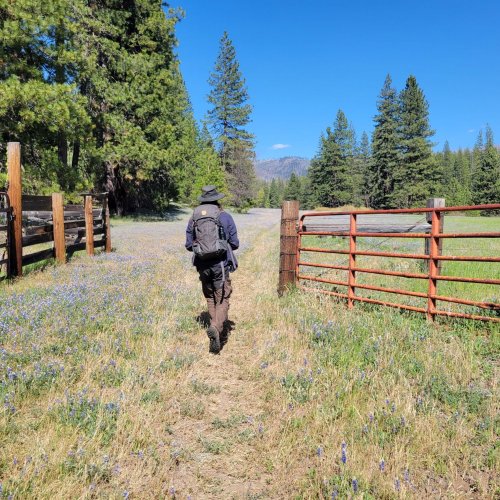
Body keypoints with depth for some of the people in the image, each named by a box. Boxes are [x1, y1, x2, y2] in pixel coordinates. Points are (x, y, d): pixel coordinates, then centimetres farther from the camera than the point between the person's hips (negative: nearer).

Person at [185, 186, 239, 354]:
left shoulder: (193, 218, 3)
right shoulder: (225, 217, -4)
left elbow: (189, 245, 6)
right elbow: (234, 244, -2)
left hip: (203, 265, 3)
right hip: (221, 264, -3)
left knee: (210, 299, 18)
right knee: (222, 300, 1)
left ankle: (221, 333, 26)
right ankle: (215, 328, -21)